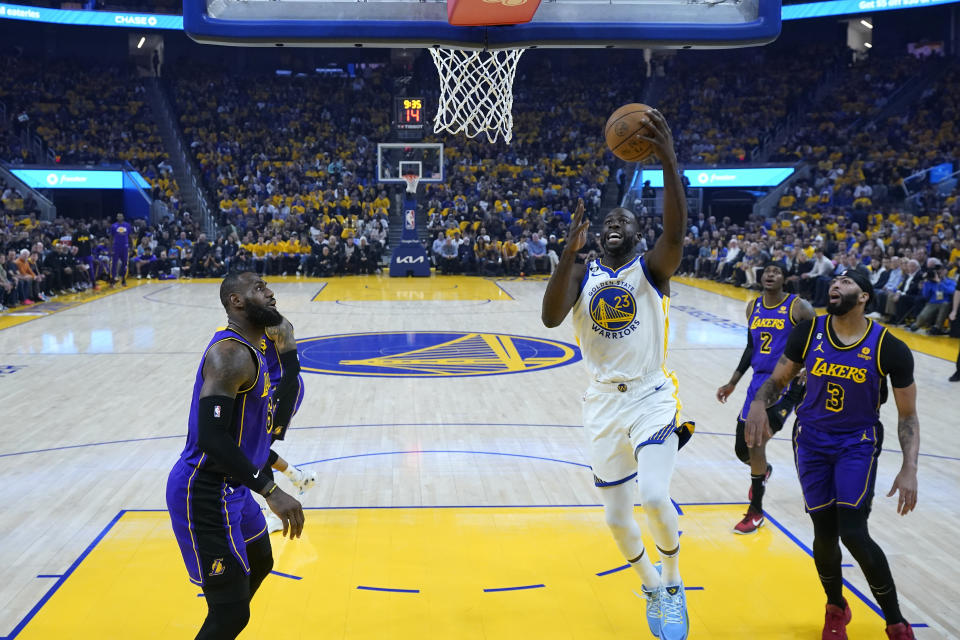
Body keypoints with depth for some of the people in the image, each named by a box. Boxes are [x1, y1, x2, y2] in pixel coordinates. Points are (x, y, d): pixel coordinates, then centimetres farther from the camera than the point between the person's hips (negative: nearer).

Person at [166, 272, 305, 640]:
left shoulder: (249, 351, 10)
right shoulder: (230, 354, -21)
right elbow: (210, 436, -31)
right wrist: (269, 490, -33)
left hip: (230, 487, 11)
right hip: (204, 495, -11)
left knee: (259, 562, 30)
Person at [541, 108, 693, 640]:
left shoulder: (651, 268, -2)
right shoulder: (582, 275, 4)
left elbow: (675, 233, -25)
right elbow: (550, 318, -15)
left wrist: (669, 164, -37)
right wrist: (570, 251, -24)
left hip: (651, 398, -3)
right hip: (604, 403, 3)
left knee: (653, 496, -23)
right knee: (616, 515, 8)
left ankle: (674, 583, 6)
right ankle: (651, 587, 37)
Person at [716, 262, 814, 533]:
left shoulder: (798, 307, -7)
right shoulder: (753, 307, 10)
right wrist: (732, 383, 18)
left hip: (786, 384, -6)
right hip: (758, 381, 6)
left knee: (756, 440, -20)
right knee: (743, 449, 7)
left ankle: (756, 512, -5)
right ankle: (763, 470, 46)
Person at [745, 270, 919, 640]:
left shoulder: (890, 349, -15)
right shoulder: (808, 333, -10)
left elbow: (907, 416, -6)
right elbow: (778, 379, 3)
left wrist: (909, 469, -17)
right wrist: (759, 403, -19)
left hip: (858, 443, -2)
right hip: (812, 439, 2)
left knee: (854, 534, -14)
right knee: (824, 533, 4)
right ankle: (836, 607, 33)